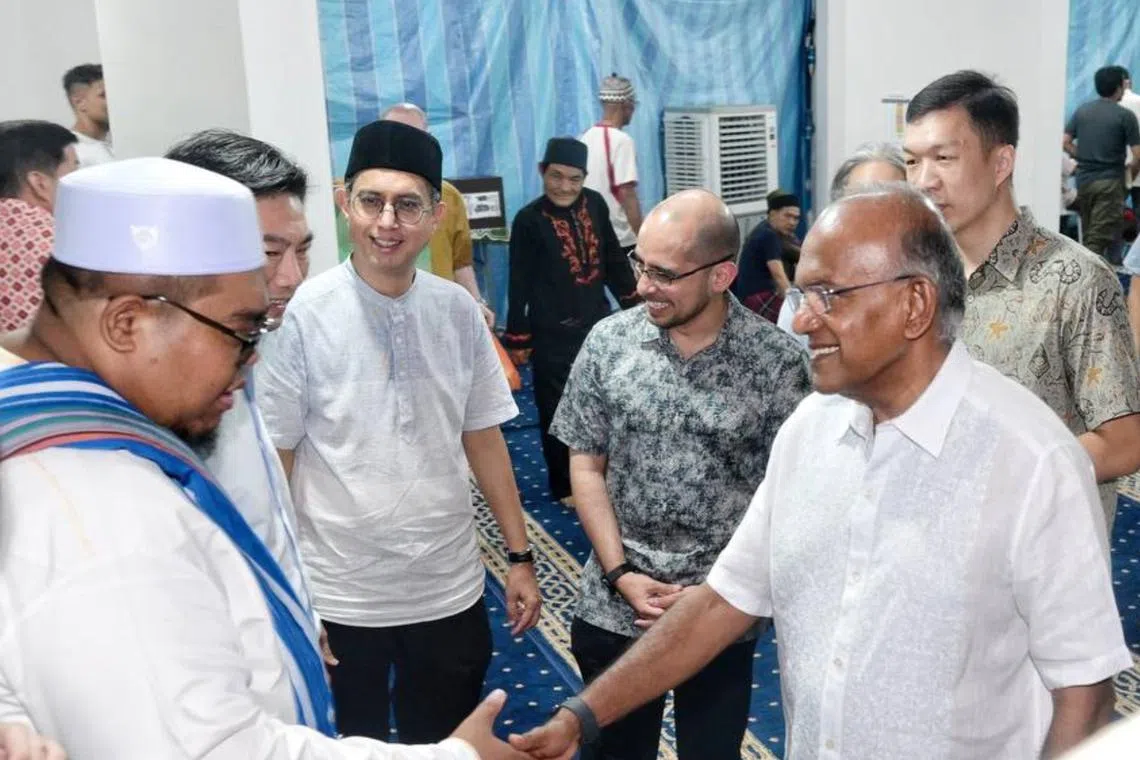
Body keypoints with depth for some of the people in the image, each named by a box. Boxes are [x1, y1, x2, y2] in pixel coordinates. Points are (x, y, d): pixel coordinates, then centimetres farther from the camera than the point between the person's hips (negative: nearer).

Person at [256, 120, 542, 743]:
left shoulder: (459, 311, -3)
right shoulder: (302, 314, -14)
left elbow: (483, 438, 5)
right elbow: (275, 460, -10)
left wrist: (519, 557, 7)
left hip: (450, 590, 3)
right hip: (339, 596, -3)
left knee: (445, 742, 21)